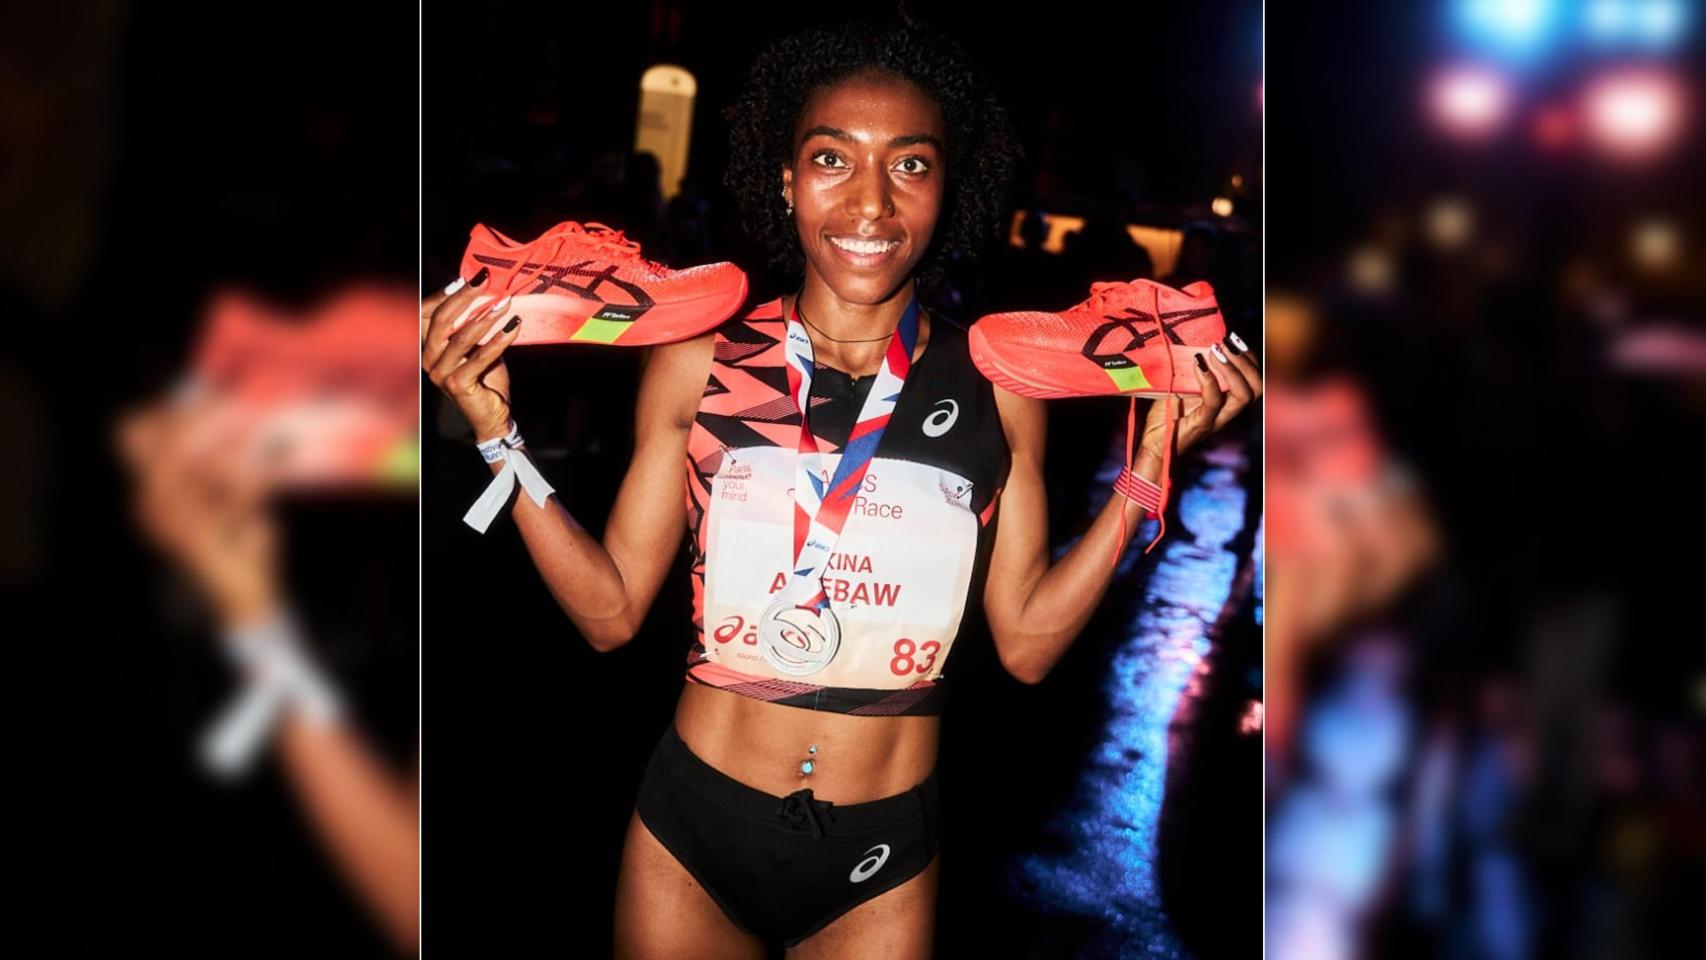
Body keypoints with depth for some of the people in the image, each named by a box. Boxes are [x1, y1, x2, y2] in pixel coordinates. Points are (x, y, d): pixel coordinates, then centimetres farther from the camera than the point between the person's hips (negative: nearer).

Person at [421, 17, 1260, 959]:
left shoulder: (993, 387, -6)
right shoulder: (697, 361, -8)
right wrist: (496, 433, -12)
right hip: (694, 823, 0)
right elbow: (611, 610, -4)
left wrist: (1148, 473, -9)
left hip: (882, 860, 0)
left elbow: (1025, 641, -2)